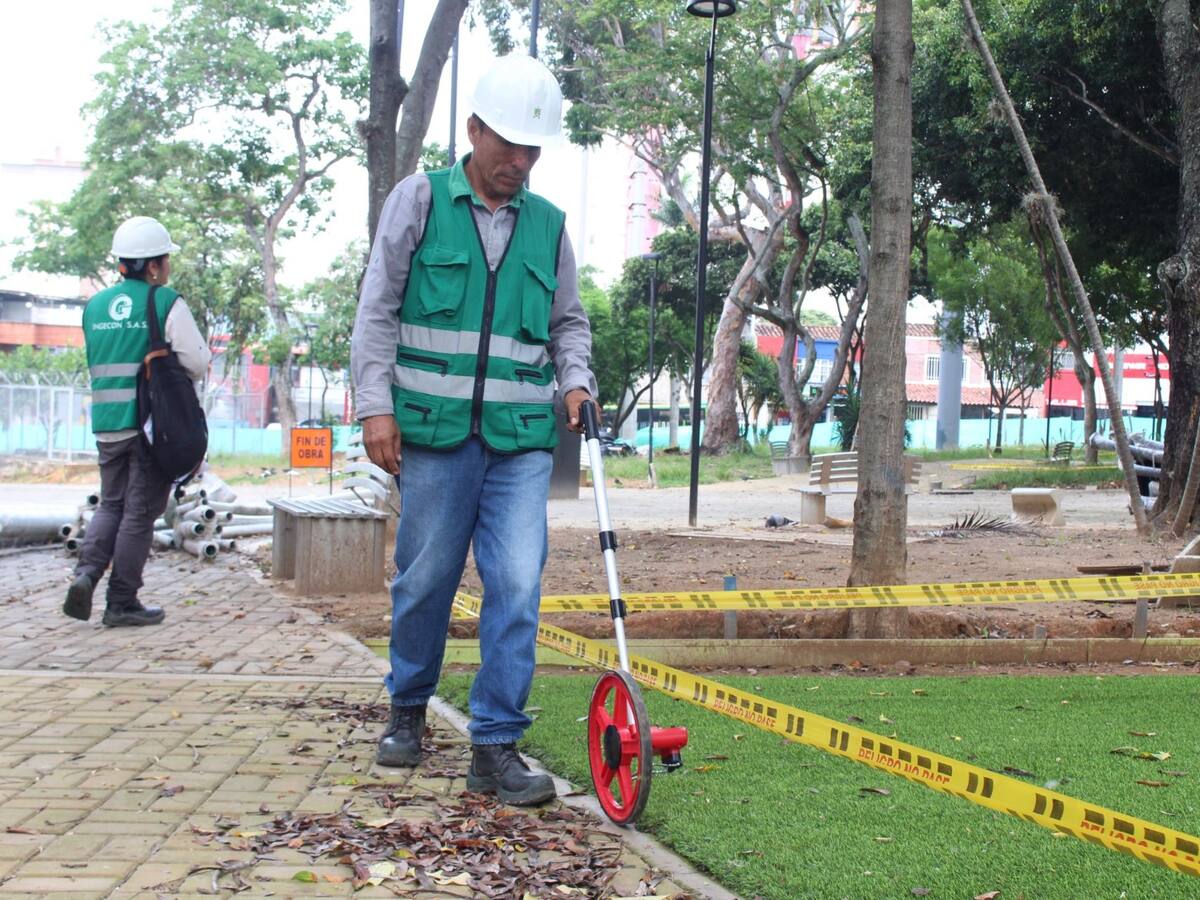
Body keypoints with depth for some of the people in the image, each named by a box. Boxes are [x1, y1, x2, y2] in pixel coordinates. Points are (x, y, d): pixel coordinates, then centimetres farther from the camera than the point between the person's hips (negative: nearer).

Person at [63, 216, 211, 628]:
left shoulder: (94, 306, 9)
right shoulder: (167, 303, -8)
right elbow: (198, 363, -8)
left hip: (107, 423, 5)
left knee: (111, 504, 18)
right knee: (140, 512, 2)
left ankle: (86, 571, -4)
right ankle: (122, 602, 5)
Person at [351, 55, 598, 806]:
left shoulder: (549, 224, 12)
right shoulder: (419, 200, 3)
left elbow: (569, 320, 22)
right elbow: (378, 309, 2)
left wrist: (576, 381, 3)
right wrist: (377, 404, -6)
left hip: (522, 440, 2)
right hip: (433, 433, -2)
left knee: (518, 586, -7)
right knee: (424, 580, 8)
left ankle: (496, 745, 0)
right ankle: (408, 709, 31)